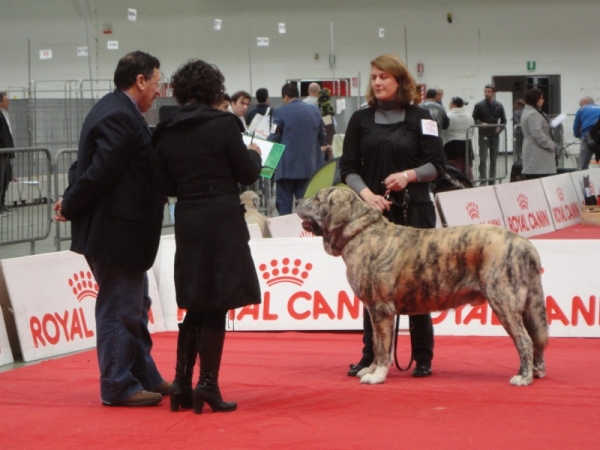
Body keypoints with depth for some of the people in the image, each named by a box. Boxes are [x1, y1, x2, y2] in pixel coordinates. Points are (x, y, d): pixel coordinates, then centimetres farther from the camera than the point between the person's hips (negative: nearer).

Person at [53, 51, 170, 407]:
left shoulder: (118, 111, 14)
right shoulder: (120, 117, -21)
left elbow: (95, 170, 14)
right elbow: (99, 171, -24)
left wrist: (72, 204, 6)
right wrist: (71, 207, -11)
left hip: (123, 229, 11)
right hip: (115, 231, -11)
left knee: (135, 306, 19)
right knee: (120, 309, -1)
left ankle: (145, 376, 30)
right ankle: (118, 387, 8)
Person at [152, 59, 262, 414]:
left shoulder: (166, 133, 4)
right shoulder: (223, 125, -10)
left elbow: (165, 185, 9)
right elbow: (248, 175, -4)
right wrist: (254, 154, 15)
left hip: (187, 222, 5)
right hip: (222, 220, -5)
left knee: (195, 306, 15)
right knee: (217, 307, 1)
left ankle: (182, 384, 12)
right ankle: (208, 386, 0)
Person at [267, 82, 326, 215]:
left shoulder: (281, 112, -8)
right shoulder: (315, 110, 7)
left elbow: (273, 139, -6)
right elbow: (322, 137, 15)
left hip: (288, 166, -4)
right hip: (310, 166, 4)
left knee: (284, 204, 1)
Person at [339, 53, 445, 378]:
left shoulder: (419, 118, 2)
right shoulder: (361, 120, 8)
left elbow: (437, 165, 0)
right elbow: (348, 168, 5)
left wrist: (409, 175, -17)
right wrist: (366, 194, -12)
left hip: (414, 212, -2)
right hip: (372, 213, 2)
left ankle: (423, 357, 8)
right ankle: (371, 355, 10)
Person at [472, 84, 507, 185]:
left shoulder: (499, 106, 9)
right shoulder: (479, 106, 0)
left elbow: (503, 120, 16)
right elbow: (474, 119, 2)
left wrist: (500, 128, -2)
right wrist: (481, 124, -17)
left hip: (495, 135, 3)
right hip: (484, 135, -3)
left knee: (493, 160, 8)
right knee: (483, 159, -11)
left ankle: (492, 181, 13)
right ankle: (483, 181, -11)